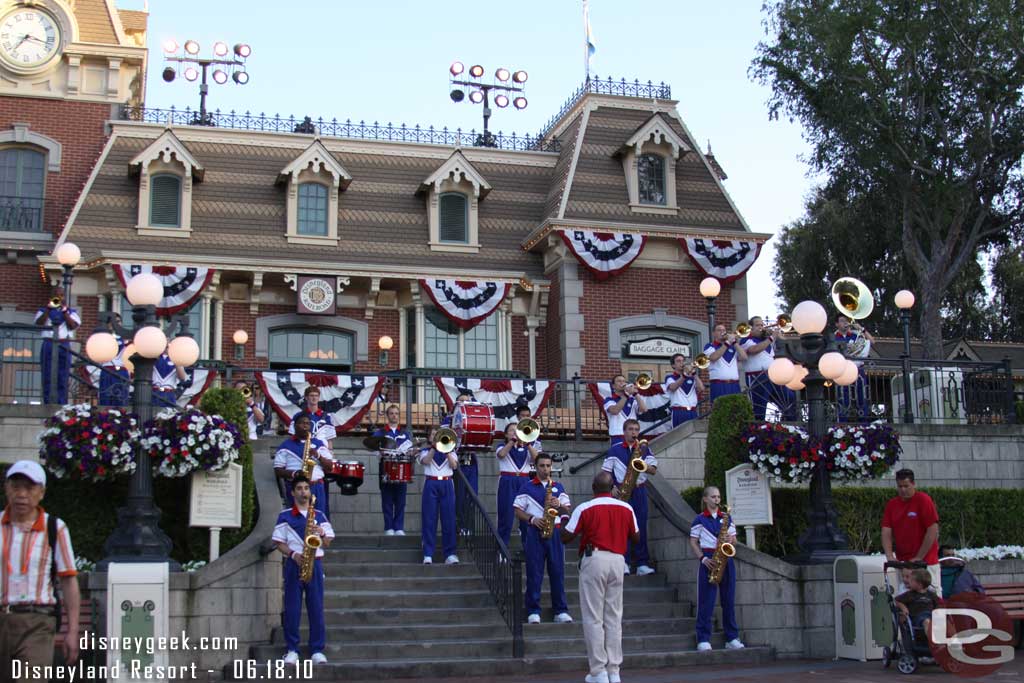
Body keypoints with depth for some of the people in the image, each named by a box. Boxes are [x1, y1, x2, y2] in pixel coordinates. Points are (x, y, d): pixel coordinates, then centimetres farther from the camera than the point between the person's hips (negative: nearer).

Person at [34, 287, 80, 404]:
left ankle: (62, 404, -6)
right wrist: (48, 309, -9)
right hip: (48, 345, 1)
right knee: (47, 377, -3)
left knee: (62, 377, -5)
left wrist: (64, 311, -8)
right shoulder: (44, 310, 15)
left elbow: (73, 325, -2)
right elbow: (39, 323, -2)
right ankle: (47, 403, -2)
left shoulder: (71, 312, 14)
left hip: (64, 346, -1)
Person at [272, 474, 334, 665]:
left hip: (315, 564, 1)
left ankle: (317, 650, 5)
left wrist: (322, 533, -12)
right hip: (294, 565, -1)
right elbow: (278, 542, 1)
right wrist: (293, 554, -14)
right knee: (292, 608, -1)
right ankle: (292, 650, 7)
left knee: (316, 608, 0)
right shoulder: (285, 515, 3)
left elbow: (327, 543, 9)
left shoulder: (319, 515, 9)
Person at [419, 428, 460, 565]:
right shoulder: (425, 452, 12)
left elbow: (454, 465, -4)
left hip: (447, 486, 1)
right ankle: (428, 554, -2)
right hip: (431, 485, -1)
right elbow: (426, 461, -11)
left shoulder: (450, 452, 15)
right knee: (429, 520, -4)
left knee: (448, 520, -3)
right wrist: (434, 447, -12)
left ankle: (450, 554, 0)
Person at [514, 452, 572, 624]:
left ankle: (561, 611, 6)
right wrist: (532, 519, -14)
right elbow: (518, 511, 2)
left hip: (555, 532, 2)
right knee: (534, 573, -2)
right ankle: (533, 612, 2)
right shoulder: (527, 488, 5)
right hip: (535, 533, -2)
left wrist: (559, 505, -9)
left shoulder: (559, 487, 13)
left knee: (557, 571, 1)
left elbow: (567, 511, 12)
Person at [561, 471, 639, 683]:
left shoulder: (585, 509, -5)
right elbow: (636, 538, 14)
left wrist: (566, 522, 16)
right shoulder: (626, 509, 5)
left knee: (593, 618, 1)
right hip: (618, 561, 4)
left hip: (594, 560, -4)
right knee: (614, 617, 10)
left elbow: (565, 537, -4)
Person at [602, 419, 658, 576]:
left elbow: (654, 471, 3)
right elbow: (605, 472, 5)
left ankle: (642, 564, 2)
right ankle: (623, 562, -2)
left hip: (639, 491, 2)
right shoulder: (614, 450, 5)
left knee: (641, 526, 0)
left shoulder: (645, 449, 11)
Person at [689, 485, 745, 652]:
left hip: (726, 559, 4)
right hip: (709, 560, -4)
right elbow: (693, 542, 1)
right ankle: (703, 640, -4)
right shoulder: (699, 520, 3)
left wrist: (731, 539, -8)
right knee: (706, 601, -5)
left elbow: (734, 540, 16)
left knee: (729, 600, 5)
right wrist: (703, 558, -13)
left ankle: (732, 638, 11)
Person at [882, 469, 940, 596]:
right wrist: (890, 556, -14)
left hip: (925, 561, -5)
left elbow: (933, 531, -12)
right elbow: (886, 532, 2)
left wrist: (919, 558, -12)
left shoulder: (923, 500, -8)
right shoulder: (891, 505, 7)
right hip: (901, 563, 5)